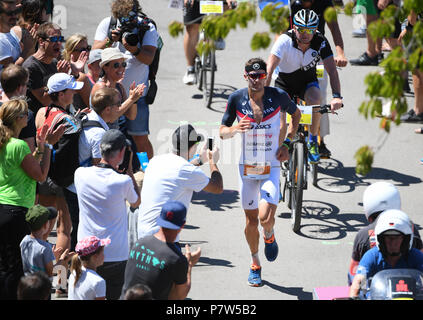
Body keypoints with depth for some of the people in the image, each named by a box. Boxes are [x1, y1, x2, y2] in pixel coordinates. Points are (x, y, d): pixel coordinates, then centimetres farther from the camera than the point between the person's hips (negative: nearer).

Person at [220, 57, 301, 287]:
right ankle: (255, 264, 30)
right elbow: (222, 132, 2)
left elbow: (296, 114, 12)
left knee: (266, 218, -17)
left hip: (271, 167, -2)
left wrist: (287, 143, 2)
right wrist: (235, 129, -21)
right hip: (247, 168, 2)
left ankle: (269, 237, 19)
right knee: (251, 220, 9)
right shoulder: (236, 99, -6)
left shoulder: (278, 96, -9)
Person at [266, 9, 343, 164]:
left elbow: (332, 70, -28)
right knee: (281, 123, -17)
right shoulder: (285, 41, -28)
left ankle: (313, 142, -10)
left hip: (308, 81, 1)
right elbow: (269, 69, -36)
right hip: (284, 81, -1)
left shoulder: (321, 42, -23)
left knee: (315, 100, -32)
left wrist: (336, 97, -43)